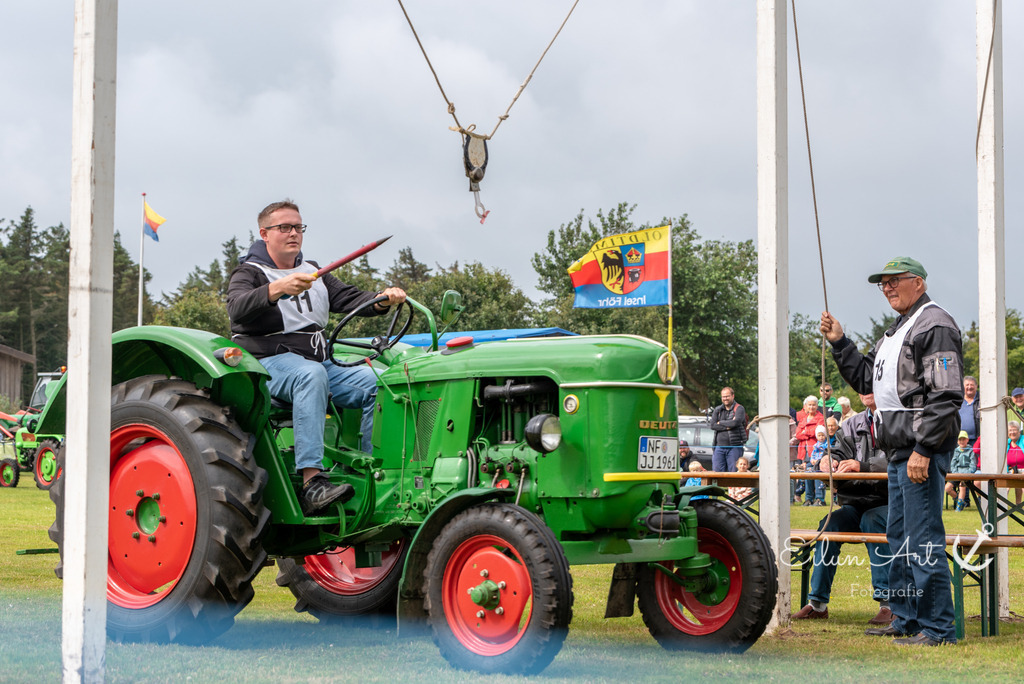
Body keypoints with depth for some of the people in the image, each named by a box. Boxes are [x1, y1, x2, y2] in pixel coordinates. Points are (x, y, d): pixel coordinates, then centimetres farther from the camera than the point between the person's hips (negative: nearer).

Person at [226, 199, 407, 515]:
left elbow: (350, 299, 11)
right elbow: (237, 309, -19)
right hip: (269, 362, -7)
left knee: (377, 382, -15)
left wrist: (383, 299, -11)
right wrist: (277, 289, -36)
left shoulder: (314, 273, 24)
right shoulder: (249, 273, 3)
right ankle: (312, 483, -48)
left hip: (319, 363, 7)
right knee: (311, 375, -39)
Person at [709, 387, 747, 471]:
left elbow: (735, 422, -17)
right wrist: (727, 426, -11)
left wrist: (720, 422, -3)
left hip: (734, 446, -4)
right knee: (717, 471, -3)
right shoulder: (718, 410, 14)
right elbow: (712, 425, 0)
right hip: (719, 446, 4)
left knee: (733, 472, -5)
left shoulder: (739, 409, 1)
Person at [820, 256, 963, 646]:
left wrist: (923, 449, -23)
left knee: (923, 540, -10)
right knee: (899, 537, 15)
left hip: (922, 452, -10)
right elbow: (866, 380, 26)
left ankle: (938, 628, -6)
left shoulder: (935, 325, -11)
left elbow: (946, 395, -18)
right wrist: (839, 343, 15)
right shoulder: (897, 331, 21)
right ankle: (905, 620, 24)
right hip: (899, 452, 10)